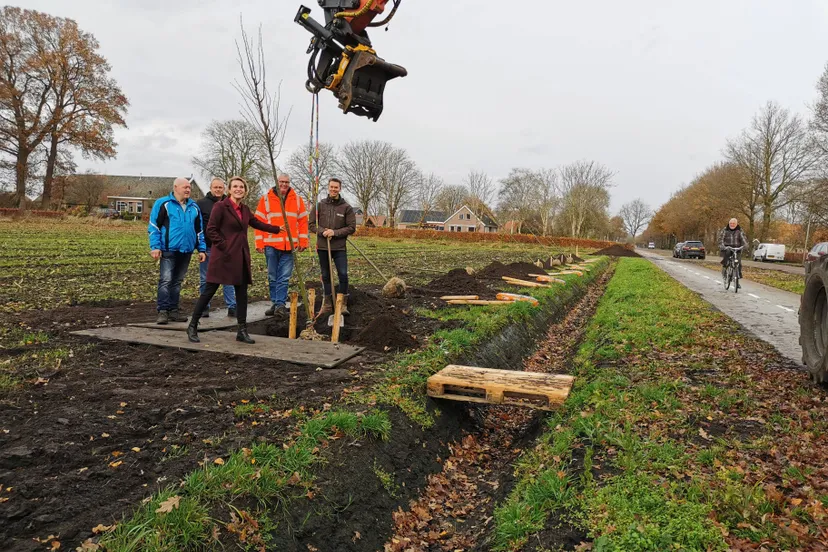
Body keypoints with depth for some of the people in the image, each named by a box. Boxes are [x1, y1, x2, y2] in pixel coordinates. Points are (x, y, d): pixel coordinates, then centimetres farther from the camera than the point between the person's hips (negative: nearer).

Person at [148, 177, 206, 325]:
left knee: (177, 281, 11)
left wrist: (202, 249, 12)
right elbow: (153, 226, -2)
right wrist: (155, 247, -10)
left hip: (186, 251, 5)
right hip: (168, 250, -5)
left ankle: (173, 310, 17)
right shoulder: (163, 204, -1)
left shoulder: (194, 207, 14)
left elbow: (199, 230, 19)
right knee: (166, 280, -9)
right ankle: (163, 311, -5)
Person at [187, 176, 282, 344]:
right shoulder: (220, 206, -7)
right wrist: (224, 246, -15)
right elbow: (211, 230, -10)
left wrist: (276, 229, 34)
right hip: (223, 256, -7)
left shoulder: (245, 209, 12)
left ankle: (242, 330, 14)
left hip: (241, 257, 7)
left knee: (242, 292, 7)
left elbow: (257, 223, 29)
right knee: (209, 291, -1)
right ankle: (192, 326, 11)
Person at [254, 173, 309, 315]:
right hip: (271, 245, 0)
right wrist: (259, 243, -4)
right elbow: (259, 222, 2)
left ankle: (280, 304, 1)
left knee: (284, 277, -1)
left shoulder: (297, 199, 8)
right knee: (272, 277, 8)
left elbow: (303, 221, 8)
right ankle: (275, 303, 18)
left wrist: (303, 242, 1)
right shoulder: (266, 199, 4)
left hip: (289, 245, 0)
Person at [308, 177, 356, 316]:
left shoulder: (347, 208, -1)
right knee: (326, 276, 10)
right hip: (322, 247, 2)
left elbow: (351, 227, -4)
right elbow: (312, 224, 5)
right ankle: (327, 303, 20)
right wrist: (322, 231, -14)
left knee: (343, 274, -8)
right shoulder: (319, 205, 5)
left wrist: (335, 232, -14)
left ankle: (343, 303, 5)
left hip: (339, 247, -2)